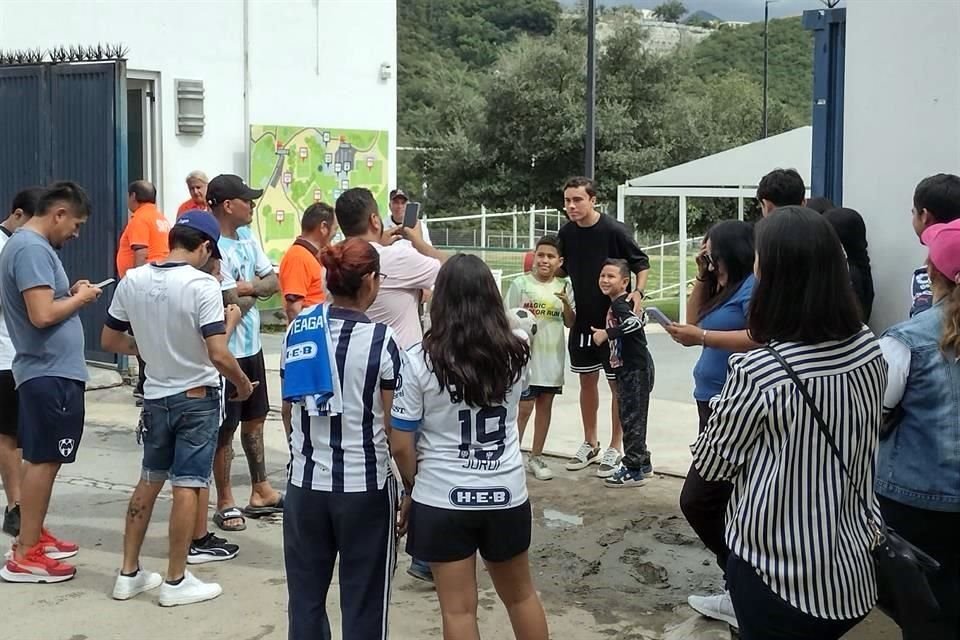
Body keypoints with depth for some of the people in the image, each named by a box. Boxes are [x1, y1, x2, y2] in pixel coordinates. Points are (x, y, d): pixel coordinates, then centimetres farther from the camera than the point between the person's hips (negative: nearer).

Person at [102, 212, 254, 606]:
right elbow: (217, 355, -24)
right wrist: (243, 384, -6)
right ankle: (176, 582, 10)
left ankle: (129, 573, 23)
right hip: (197, 397, -5)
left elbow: (109, 341, 6)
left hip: (156, 396, 5)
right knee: (187, 487, 2)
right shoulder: (202, 285, -20)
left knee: (149, 481, 18)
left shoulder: (132, 281, -3)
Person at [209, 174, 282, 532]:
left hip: (252, 344, 9)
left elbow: (273, 281, 7)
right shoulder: (214, 247, -21)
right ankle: (225, 502, 15)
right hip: (227, 350, -9)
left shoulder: (247, 238, 6)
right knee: (226, 428, 3)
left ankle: (260, 492, 31)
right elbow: (234, 302, -24)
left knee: (254, 419, 18)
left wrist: (250, 287, -12)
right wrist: (254, 293, -4)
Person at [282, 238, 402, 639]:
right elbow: (395, 429, -11)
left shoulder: (298, 330, 0)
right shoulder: (381, 339, -13)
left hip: (305, 484, 4)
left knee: (305, 597, 16)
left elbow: (290, 407, 11)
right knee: (362, 605, 8)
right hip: (365, 488, -4)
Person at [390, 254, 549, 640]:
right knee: (521, 595, 21)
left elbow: (401, 446, -11)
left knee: (459, 609, 7)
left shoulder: (420, 361, -14)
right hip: (507, 493, 3)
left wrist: (412, 487, 9)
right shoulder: (515, 355, -3)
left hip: (442, 499, -3)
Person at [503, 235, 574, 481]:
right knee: (524, 408, -4)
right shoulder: (521, 283, -6)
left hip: (552, 358, 4)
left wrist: (567, 304, -11)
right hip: (527, 357, -4)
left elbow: (570, 323, 6)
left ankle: (536, 457, 22)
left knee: (545, 405, 11)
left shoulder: (563, 287, 5)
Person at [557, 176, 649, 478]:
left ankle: (615, 448, 16)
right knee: (587, 380, 14)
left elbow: (641, 263, -6)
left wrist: (638, 292, -21)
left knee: (617, 383, 5)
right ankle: (590, 444, 28)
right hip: (582, 318, 5)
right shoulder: (566, 233, -1)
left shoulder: (614, 231, -16)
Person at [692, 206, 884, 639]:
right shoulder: (870, 351, -6)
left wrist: (726, 410, 7)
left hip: (778, 576, -5)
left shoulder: (758, 371, -23)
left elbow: (712, 464, -10)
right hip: (851, 571, 6)